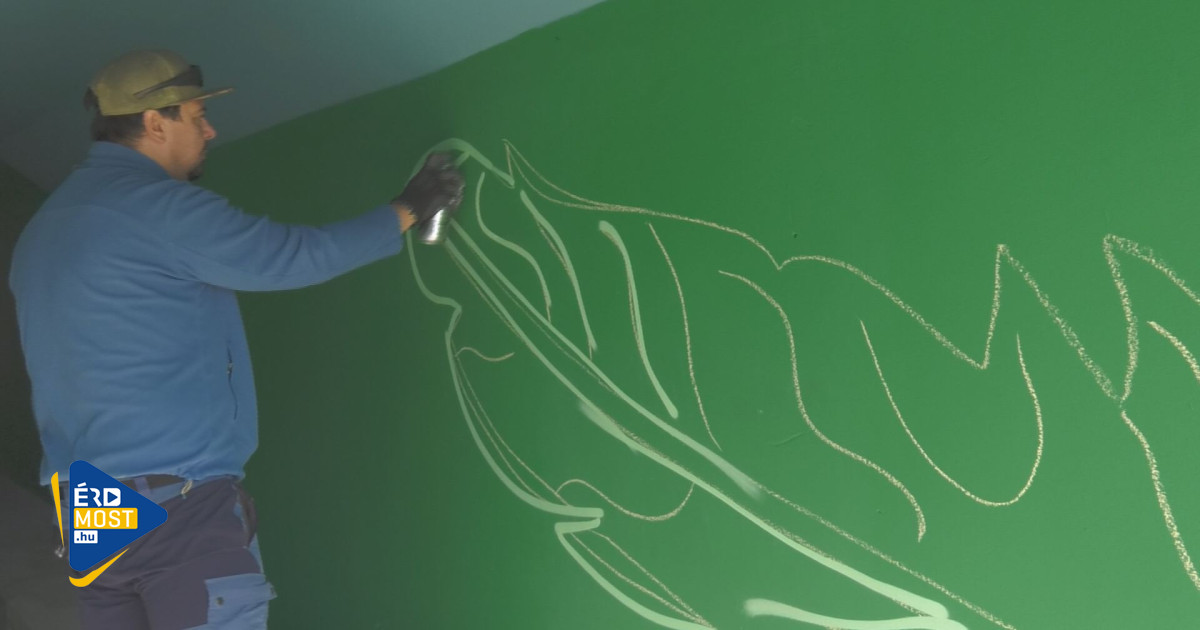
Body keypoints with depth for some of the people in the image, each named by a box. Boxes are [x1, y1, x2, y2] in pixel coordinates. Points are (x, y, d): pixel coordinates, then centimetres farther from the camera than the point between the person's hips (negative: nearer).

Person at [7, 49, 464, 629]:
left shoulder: (43, 227, 16)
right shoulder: (156, 204, -12)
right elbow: (293, 256, -13)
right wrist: (405, 211, -1)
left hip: (86, 506, 9)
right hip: (180, 500, -9)